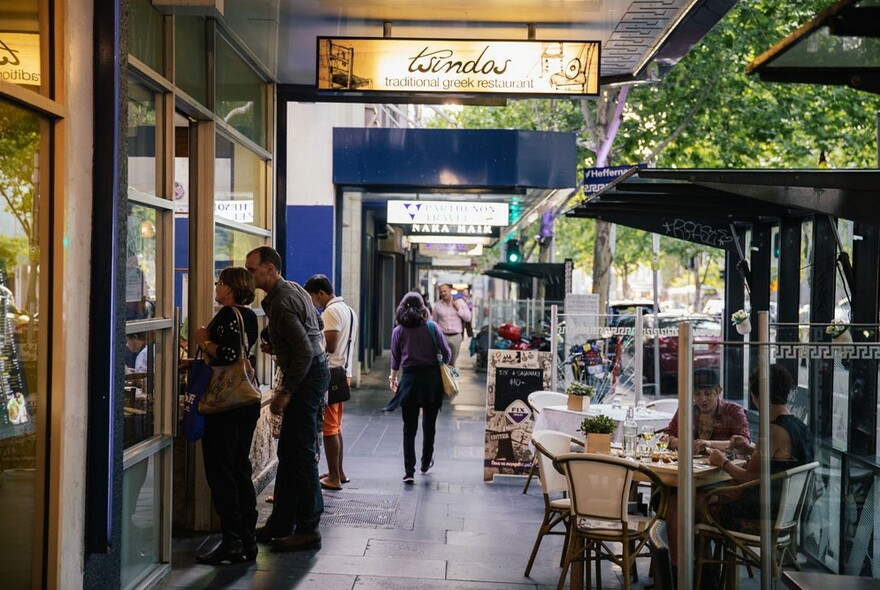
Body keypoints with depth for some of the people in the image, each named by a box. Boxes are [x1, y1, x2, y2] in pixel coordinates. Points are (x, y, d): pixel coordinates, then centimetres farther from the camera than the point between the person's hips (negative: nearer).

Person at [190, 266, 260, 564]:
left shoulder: (228, 314, -12)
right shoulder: (250, 315, 15)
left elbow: (228, 354, -23)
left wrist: (203, 340, -9)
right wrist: (203, 353, 24)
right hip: (248, 400, 9)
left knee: (220, 469, -4)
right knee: (240, 467, 13)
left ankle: (232, 540, -4)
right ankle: (248, 540, 16)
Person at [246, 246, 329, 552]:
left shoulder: (281, 303, -18)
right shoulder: (294, 290, 13)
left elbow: (304, 350, -24)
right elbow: (316, 324, 21)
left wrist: (287, 391, -19)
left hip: (306, 377, -11)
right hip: (315, 371, 11)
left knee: (301, 455, -6)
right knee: (288, 453, 14)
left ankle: (308, 530, 0)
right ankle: (281, 524, 21)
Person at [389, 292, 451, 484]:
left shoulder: (398, 331, 0)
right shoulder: (432, 327, -2)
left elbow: (395, 359, 8)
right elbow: (447, 354, -2)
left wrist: (393, 378, 25)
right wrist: (441, 367, 19)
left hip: (409, 380, 0)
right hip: (432, 379, 0)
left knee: (409, 428, 3)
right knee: (429, 424, 16)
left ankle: (409, 471, -2)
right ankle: (426, 463, 31)